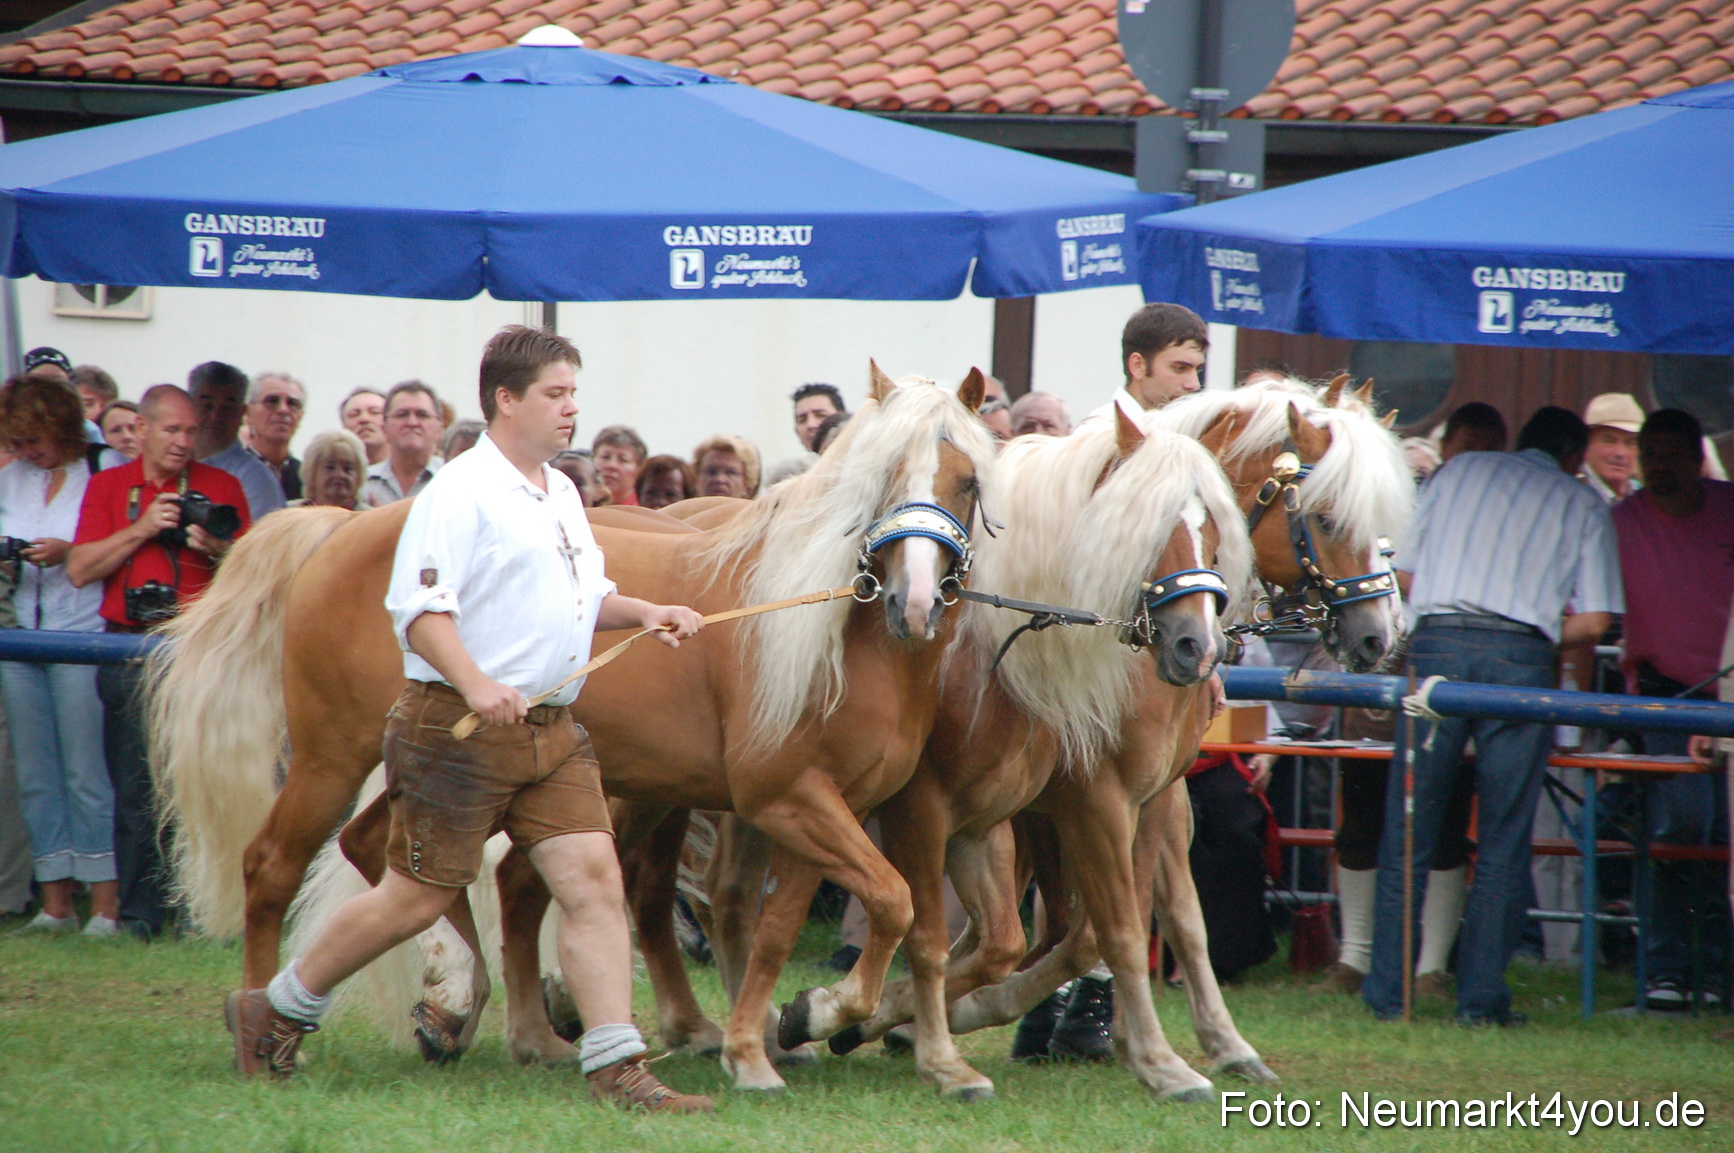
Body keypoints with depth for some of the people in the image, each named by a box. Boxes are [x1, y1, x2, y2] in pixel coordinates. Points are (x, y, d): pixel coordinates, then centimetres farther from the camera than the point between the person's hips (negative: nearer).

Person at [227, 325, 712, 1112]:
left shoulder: (561, 495, 15)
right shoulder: (459, 495, -13)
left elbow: (584, 598, 27)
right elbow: (420, 610, -21)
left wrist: (645, 614, 8)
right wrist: (476, 685, -34)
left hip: (552, 731, 8)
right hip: (462, 727, -8)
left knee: (593, 879, -4)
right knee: (417, 898, 0)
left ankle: (616, 1067, -3)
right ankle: (275, 1011, 18)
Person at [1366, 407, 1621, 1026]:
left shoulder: (1460, 471, 18)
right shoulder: (1583, 505, 14)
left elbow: (1402, 574, 16)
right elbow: (1593, 620, 6)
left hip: (1438, 644, 1)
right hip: (1521, 658, -1)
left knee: (1407, 834, 4)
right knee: (1503, 844, 5)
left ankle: (1387, 992, 3)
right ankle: (1481, 999, 3)